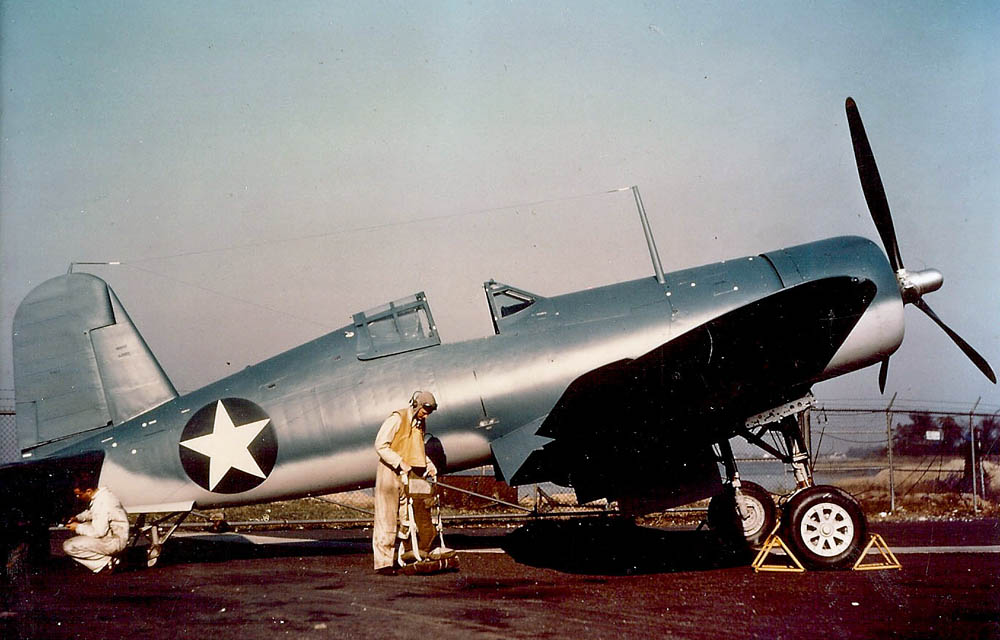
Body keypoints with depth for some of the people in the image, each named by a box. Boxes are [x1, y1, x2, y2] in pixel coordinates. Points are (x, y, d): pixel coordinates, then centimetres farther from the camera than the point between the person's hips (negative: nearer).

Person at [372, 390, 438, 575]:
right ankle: (383, 562, -5)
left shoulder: (420, 423, 12)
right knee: (386, 518, -7)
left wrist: (428, 464, 7)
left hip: (407, 474, 8)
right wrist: (400, 462, -23)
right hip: (389, 471, -7)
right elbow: (380, 445, -16)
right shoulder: (397, 418, -12)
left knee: (406, 517, 5)